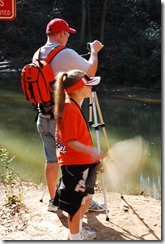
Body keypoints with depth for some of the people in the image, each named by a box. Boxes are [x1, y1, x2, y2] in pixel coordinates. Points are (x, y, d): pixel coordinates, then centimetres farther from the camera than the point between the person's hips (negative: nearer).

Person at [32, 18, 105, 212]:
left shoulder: (37, 55, 6)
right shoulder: (67, 55, -16)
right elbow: (91, 71, -3)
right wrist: (94, 51, 13)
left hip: (44, 118, 7)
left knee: (52, 160, 12)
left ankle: (53, 200, 19)